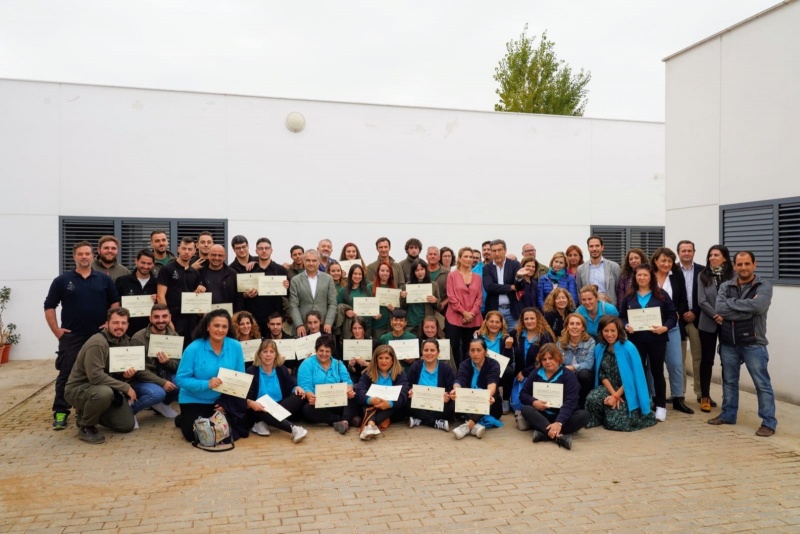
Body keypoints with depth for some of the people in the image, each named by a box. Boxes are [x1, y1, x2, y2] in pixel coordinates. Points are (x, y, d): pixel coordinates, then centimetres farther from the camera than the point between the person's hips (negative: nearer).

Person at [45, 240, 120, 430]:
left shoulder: (104, 279, 5)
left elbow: (115, 302, 10)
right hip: (71, 336, -1)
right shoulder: (62, 280, 2)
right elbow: (49, 306, 4)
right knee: (67, 374, -1)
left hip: (99, 336, 1)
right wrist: (56, 330, -4)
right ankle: (61, 412, 7)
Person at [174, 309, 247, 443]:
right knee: (195, 435, -10)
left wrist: (227, 403, -12)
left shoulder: (235, 346, -11)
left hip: (223, 400, 2)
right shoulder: (194, 348, -19)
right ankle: (183, 419, 26)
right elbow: (181, 379, -18)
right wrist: (206, 384, -31)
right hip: (194, 400, -2)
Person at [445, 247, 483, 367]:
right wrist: (464, 312, -12)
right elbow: (451, 297, -5)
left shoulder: (477, 277, 13)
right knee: (454, 347, -3)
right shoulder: (452, 276, 3)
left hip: (473, 319, 3)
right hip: (455, 318, -3)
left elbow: (479, 297, 6)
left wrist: (472, 313, -9)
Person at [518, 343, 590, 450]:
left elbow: (570, 402, -19)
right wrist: (533, 402, -19)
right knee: (526, 409, -29)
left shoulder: (568, 375, -7)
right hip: (541, 415, 2)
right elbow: (523, 394, 6)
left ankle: (543, 433, -39)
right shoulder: (535, 374, 6)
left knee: (584, 415, -29)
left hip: (561, 416, -1)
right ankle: (558, 436, -48)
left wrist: (558, 422, -35)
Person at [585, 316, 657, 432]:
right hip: (608, 388, 3)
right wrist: (613, 393, -13)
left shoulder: (629, 348, -15)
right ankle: (601, 418, 3)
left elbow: (631, 377, -13)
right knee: (592, 398, -30)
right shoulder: (599, 348, -1)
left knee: (615, 422, -19)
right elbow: (602, 374, 1)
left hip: (627, 392, -3)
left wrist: (616, 396, -15)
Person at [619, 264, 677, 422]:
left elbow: (672, 315, 0)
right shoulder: (629, 296, 8)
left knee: (657, 372, 6)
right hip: (636, 340, 1)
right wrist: (626, 326, -11)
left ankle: (661, 406, 15)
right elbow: (621, 317, 8)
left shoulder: (661, 294, 3)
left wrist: (665, 327, -16)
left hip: (657, 339, -1)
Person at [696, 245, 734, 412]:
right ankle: (705, 397, 13)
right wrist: (716, 316, -15)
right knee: (707, 360, 5)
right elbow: (701, 301, -5)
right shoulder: (703, 276, 1)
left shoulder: (732, 275, 0)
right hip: (708, 324, 0)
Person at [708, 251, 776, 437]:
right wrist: (746, 309, -15)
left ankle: (769, 422, 10)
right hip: (728, 343, 4)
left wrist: (732, 302, -13)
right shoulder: (725, 286, 7)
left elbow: (758, 306, -23)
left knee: (762, 383, 1)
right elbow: (719, 309, -10)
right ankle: (728, 415, 28)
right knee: (729, 381, 15)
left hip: (753, 343, -4)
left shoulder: (764, 286, -3)